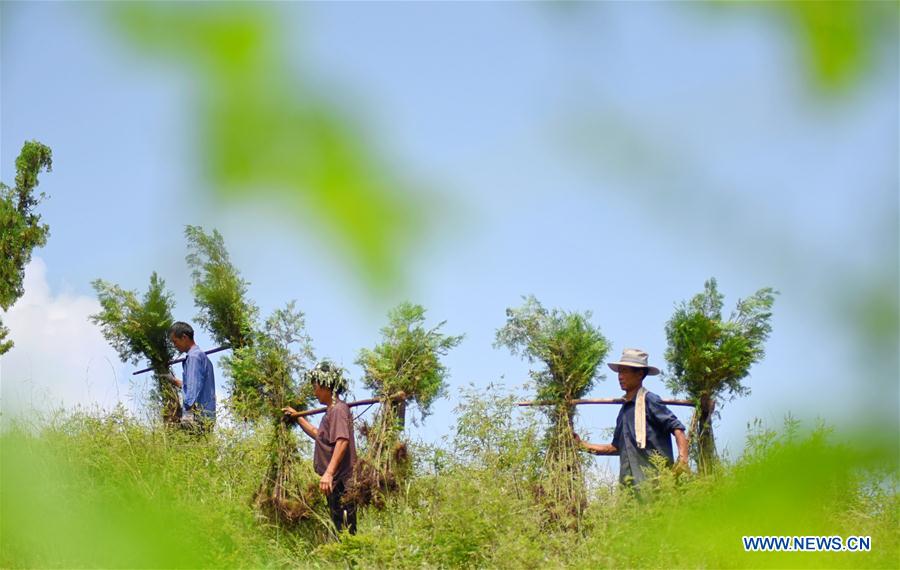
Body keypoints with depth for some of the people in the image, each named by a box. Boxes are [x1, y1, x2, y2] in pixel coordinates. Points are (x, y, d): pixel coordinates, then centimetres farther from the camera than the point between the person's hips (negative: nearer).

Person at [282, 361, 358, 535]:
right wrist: (298, 418, 40)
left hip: (340, 483, -10)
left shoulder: (338, 409, -11)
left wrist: (329, 473, -33)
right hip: (335, 483, 10)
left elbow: (342, 441, -25)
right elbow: (319, 435, 37)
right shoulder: (332, 410, 20)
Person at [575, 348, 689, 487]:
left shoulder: (649, 401, -3)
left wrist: (682, 459, -24)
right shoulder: (624, 409, 21)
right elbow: (616, 447, 27)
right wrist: (582, 445, 24)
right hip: (630, 482, 7)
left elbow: (677, 428, -10)